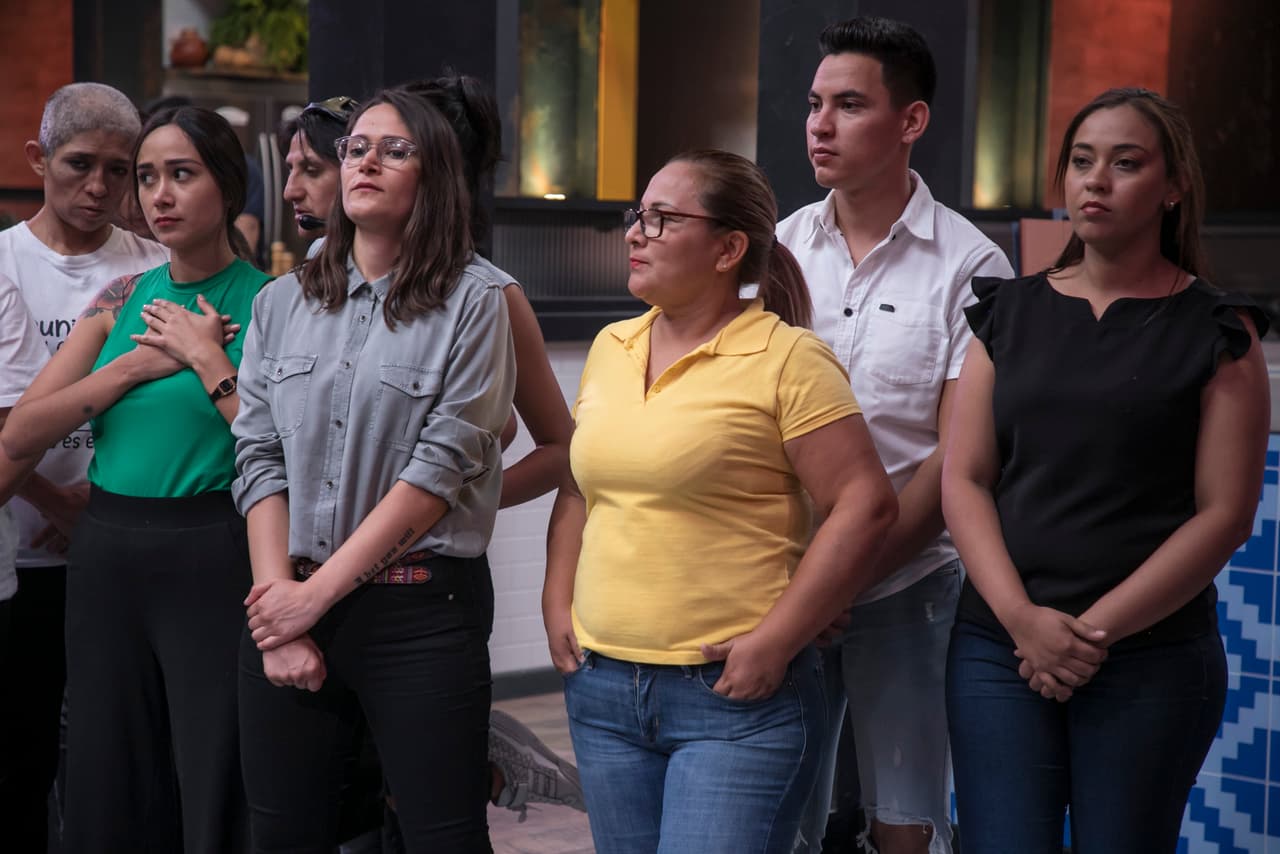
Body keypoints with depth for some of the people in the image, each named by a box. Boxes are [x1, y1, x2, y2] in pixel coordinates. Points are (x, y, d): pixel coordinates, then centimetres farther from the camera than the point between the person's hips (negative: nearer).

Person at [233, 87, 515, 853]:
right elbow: (260, 459, 5)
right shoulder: (281, 305, 11)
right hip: (288, 607, 4)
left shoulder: (471, 305, -2)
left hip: (422, 609, -4)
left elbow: (441, 466, -9)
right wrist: (279, 599, -6)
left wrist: (318, 592, -10)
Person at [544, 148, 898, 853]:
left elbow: (865, 504, -13)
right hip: (601, 690, 6)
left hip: (735, 697, -6)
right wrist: (558, 605, 10)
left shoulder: (787, 358, -9)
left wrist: (774, 643, -14)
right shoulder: (610, 348, 11)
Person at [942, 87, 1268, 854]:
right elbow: (964, 480, 3)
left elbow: (1224, 513, -6)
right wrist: (1022, 617, -10)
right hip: (1000, 645, 2)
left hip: (1152, 658, -2)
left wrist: (1096, 630, -12)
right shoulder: (1011, 312, 8)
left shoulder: (1216, 330, 0)